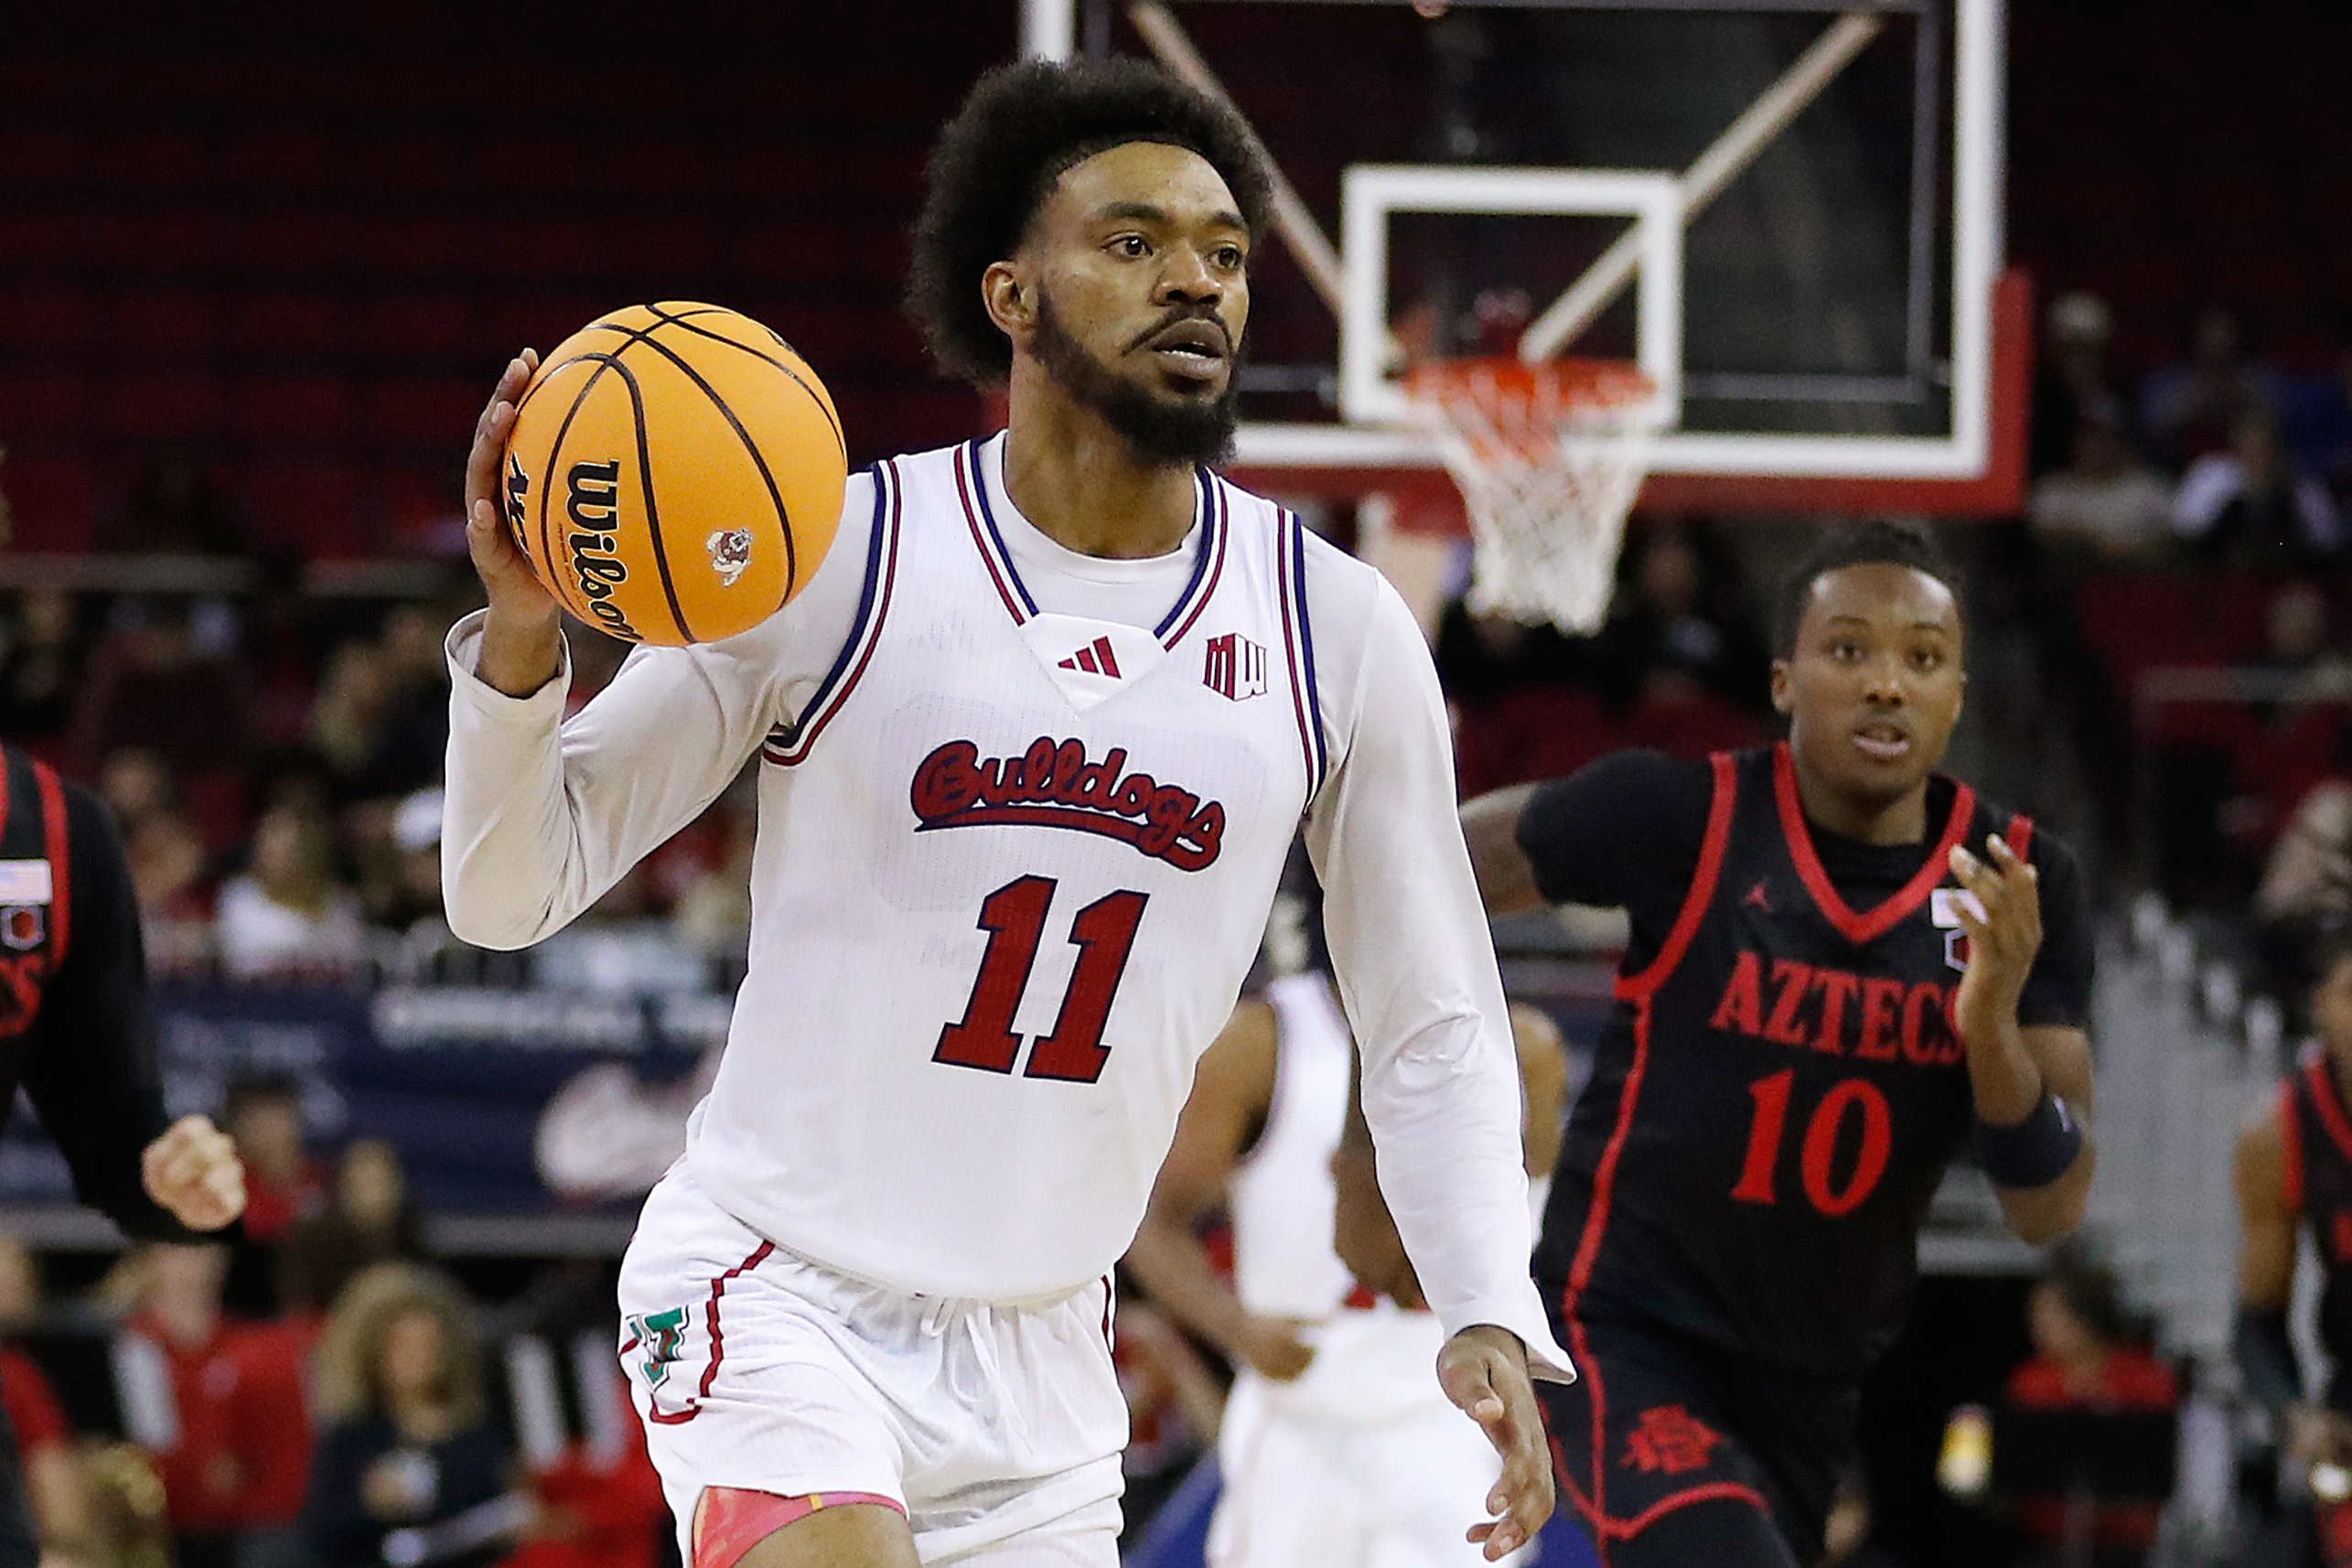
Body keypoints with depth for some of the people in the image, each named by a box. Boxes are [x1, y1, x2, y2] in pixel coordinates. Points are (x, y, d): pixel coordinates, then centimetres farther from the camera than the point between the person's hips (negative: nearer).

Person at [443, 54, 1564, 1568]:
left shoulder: (1337, 633, 0)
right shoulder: (838, 562, -10)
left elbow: (1434, 1033, 7)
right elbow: (513, 890, -6)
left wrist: (1492, 1316, -8)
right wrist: (522, 641, -25)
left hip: (1043, 1356, 5)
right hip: (779, 1294, -5)